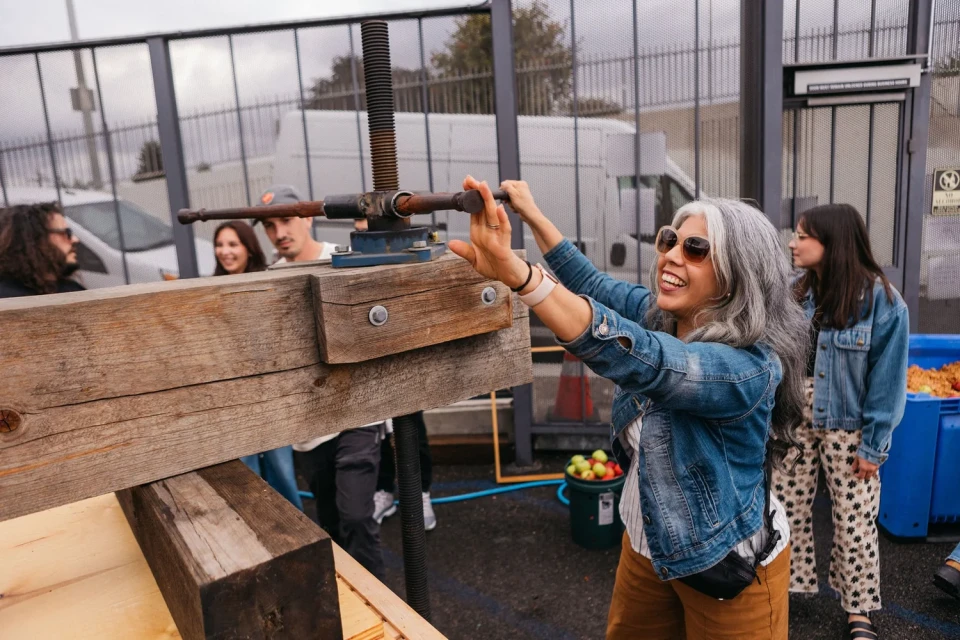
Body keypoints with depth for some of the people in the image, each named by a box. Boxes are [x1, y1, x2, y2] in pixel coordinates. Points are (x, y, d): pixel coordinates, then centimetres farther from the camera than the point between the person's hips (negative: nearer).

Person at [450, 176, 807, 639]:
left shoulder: (750, 367, -31)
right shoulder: (661, 315, -10)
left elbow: (639, 358, -48)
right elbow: (595, 286, 5)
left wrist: (514, 271, -59)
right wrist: (530, 212, 3)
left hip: (726, 563, -6)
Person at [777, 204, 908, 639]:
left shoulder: (881, 300, -14)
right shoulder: (796, 293, -2)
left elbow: (887, 378, -11)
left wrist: (873, 444, -10)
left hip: (848, 428, -3)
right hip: (793, 421, 4)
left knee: (854, 521, 10)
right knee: (788, 510, 13)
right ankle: (786, 586, 33)